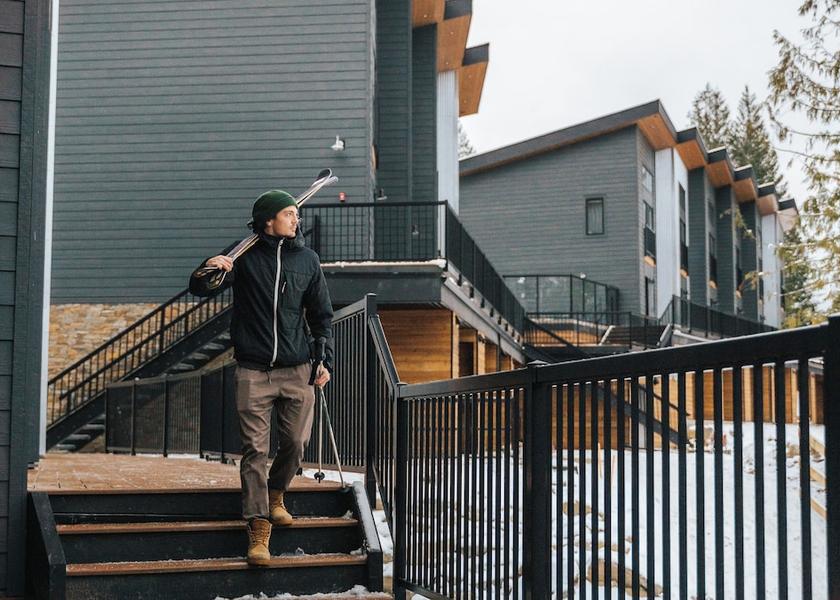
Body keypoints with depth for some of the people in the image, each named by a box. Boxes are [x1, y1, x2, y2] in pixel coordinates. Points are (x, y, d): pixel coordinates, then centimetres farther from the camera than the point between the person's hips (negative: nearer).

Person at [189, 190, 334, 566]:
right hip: (253, 371, -2)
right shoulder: (245, 256, 0)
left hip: (297, 371, 3)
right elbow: (199, 289, -3)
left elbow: (321, 315, 14)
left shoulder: (307, 260, 8)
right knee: (255, 450, -5)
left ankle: (275, 495, 33)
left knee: (295, 443, 4)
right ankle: (258, 527, -2)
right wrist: (209, 270, -26)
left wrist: (325, 360, 6)